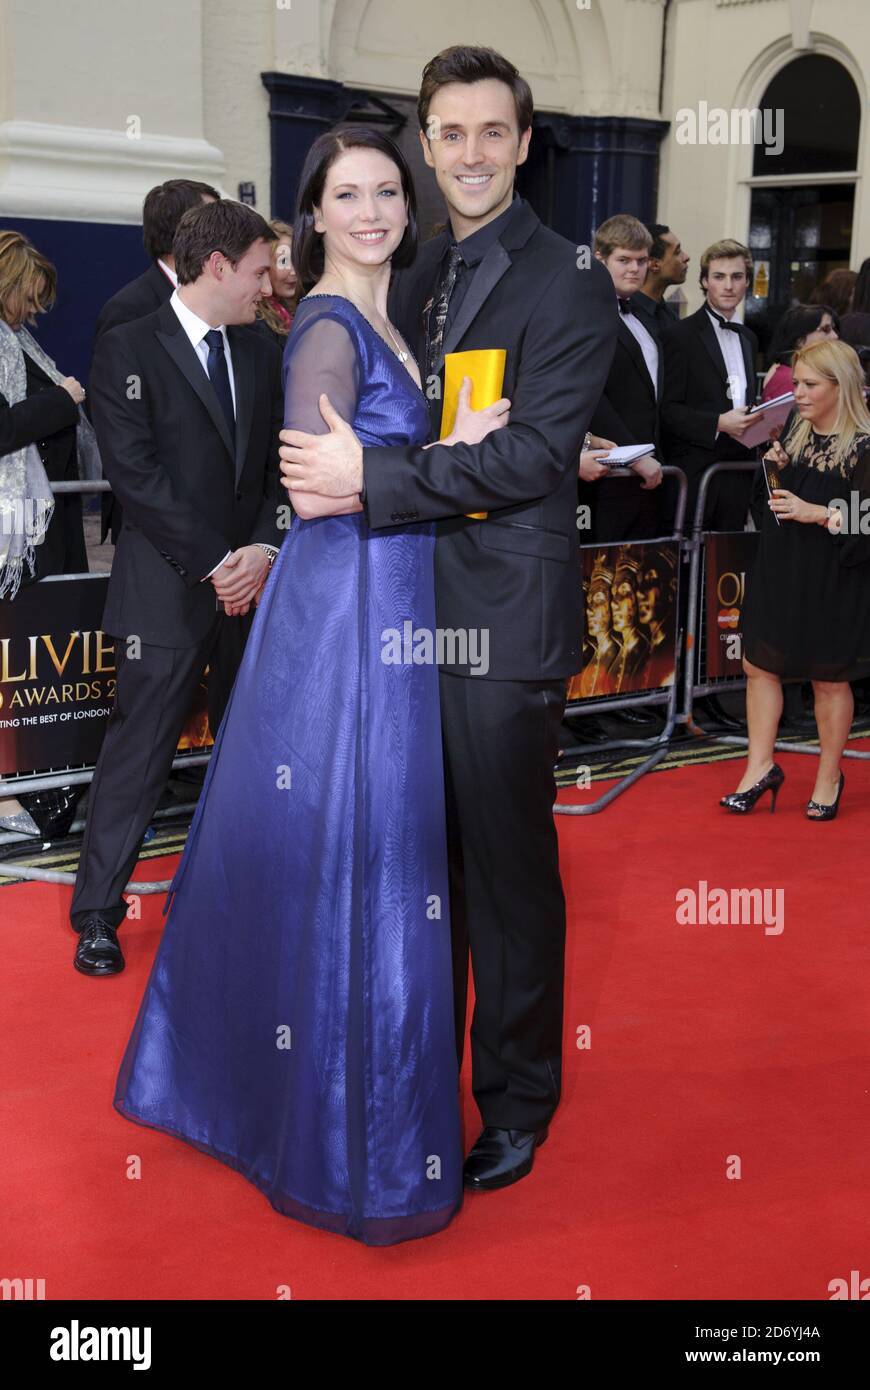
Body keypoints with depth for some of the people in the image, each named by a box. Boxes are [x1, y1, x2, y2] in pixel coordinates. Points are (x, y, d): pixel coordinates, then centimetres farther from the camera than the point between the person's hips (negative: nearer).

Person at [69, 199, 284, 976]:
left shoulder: (261, 356, 12)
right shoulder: (129, 350, -5)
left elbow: (276, 466, 9)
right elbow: (135, 473, -12)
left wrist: (265, 550, -9)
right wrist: (213, 564, -14)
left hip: (254, 583, 5)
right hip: (167, 590, -5)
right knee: (138, 753, 0)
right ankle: (97, 912, 13)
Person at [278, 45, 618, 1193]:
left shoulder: (569, 281, -8)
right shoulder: (417, 279, 14)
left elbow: (536, 452, -18)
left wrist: (373, 477, -21)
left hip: (502, 620, -7)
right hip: (411, 603, 7)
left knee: (508, 870, 5)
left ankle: (517, 1104, 24)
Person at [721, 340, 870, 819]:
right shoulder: (793, 433, 7)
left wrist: (819, 514, -23)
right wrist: (775, 470, -1)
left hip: (831, 581, -6)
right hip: (779, 570, 6)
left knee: (828, 679, 7)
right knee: (758, 665, 6)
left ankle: (829, 777, 22)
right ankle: (761, 767, 17)